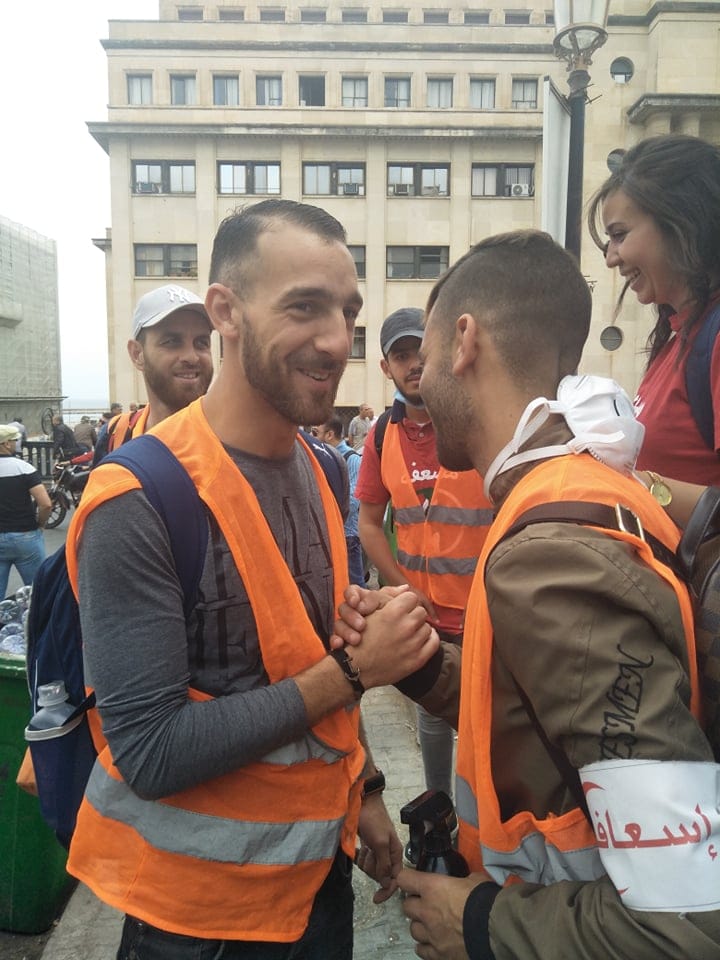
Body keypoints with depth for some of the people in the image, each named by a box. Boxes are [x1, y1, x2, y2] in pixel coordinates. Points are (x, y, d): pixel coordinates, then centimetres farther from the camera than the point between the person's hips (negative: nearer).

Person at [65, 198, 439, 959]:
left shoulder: (317, 469, -2)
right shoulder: (141, 503, -25)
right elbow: (149, 753, -23)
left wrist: (361, 790, 9)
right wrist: (353, 669, -24)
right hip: (203, 899, -5)